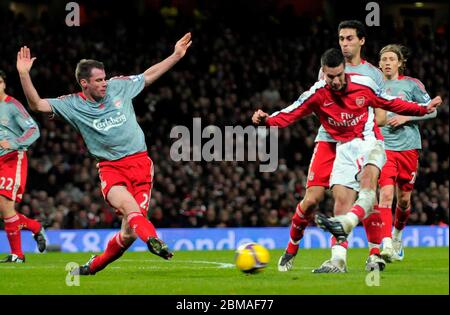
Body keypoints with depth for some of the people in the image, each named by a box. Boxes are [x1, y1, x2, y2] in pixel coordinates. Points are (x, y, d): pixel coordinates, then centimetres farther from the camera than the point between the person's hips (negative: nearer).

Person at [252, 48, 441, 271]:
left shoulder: (364, 84, -7)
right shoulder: (317, 94, -7)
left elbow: (390, 103, 10)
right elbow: (289, 115, -8)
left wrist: (423, 109, 8)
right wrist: (266, 119, -27)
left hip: (370, 142, -2)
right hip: (344, 148, 2)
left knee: (368, 174, -34)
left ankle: (346, 223, -59)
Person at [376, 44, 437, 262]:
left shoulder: (411, 84, 3)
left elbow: (431, 111, 3)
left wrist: (406, 117, -9)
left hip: (408, 147, 1)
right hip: (383, 147, -1)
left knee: (404, 198, 8)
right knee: (386, 193, -18)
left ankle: (397, 235, 35)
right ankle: (386, 244, -26)